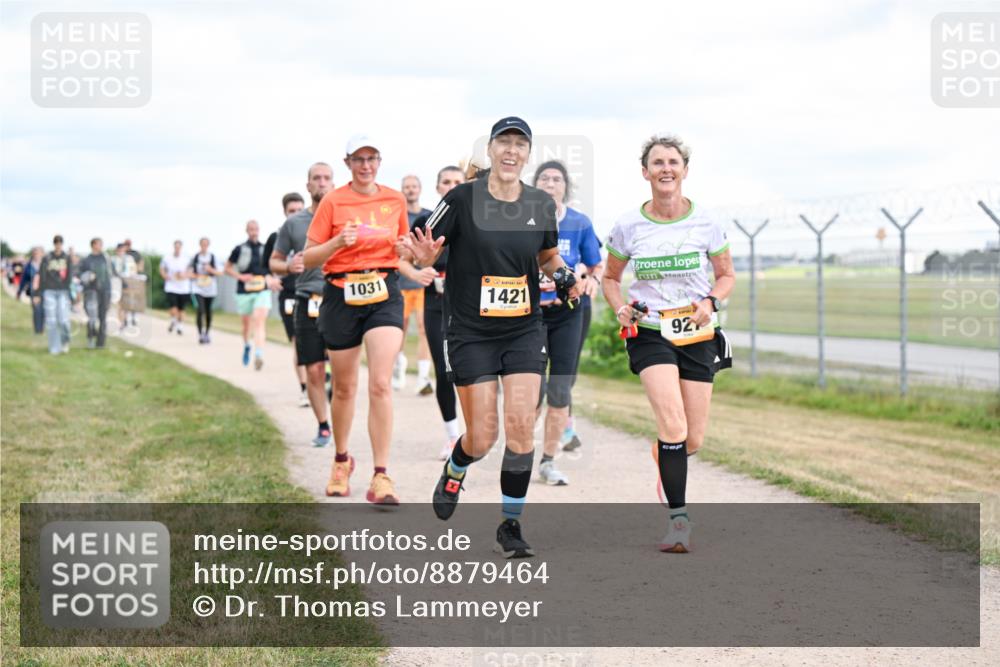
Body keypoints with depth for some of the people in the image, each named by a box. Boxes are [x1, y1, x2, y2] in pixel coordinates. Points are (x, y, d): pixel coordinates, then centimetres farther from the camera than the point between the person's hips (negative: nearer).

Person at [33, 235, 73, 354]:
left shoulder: (67, 258, 5)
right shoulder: (46, 259, 4)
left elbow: (70, 276, 4)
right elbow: (40, 277, 4)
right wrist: (37, 294, 1)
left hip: (63, 292, 0)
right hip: (49, 292, 0)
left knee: (64, 320, -12)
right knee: (51, 321, -1)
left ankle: (65, 341, 15)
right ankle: (54, 348, 6)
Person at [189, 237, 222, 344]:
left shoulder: (213, 257, 2)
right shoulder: (195, 257, 3)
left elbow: (220, 272, 2)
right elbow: (189, 271, 10)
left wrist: (211, 270, -16)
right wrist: (195, 275, -10)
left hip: (210, 288, 1)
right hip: (198, 287, -1)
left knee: (208, 310, 10)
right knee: (200, 309, -17)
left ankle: (207, 333, 27)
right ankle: (200, 334, -14)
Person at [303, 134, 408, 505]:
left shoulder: (395, 200, 7)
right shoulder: (333, 202, -1)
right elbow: (308, 259, -1)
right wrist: (338, 242, -19)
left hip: (384, 294, 1)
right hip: (342, 296, -1)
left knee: (381, 383, -14)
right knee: (344, 387, 10)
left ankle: (381, 477, -15)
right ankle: (341, 461, 34)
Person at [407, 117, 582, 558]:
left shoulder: (541, 204, 2)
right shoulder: (462, 199, -9)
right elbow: (425, 254, -2)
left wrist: (564, 277, -2)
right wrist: (424, 255, -25)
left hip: (524, 332, 3)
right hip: (471, 334, -3)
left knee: (521, 427, -9)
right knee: (482, 438, -2)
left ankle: (510, 525, 7)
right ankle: (454, 473, 35)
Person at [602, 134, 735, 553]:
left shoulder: (705, 222, -2)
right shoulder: (628, 226, -3)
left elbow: (727, 275, 10)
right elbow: (610, 277, 12)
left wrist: (710, 301, -10)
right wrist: (620, 308, -8)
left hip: (698, 335, 2)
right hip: (650, 333, -2)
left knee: (693, 439, 5)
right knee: (673, 426, -22)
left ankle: (666, 461, 42)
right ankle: (678, 518, -12)